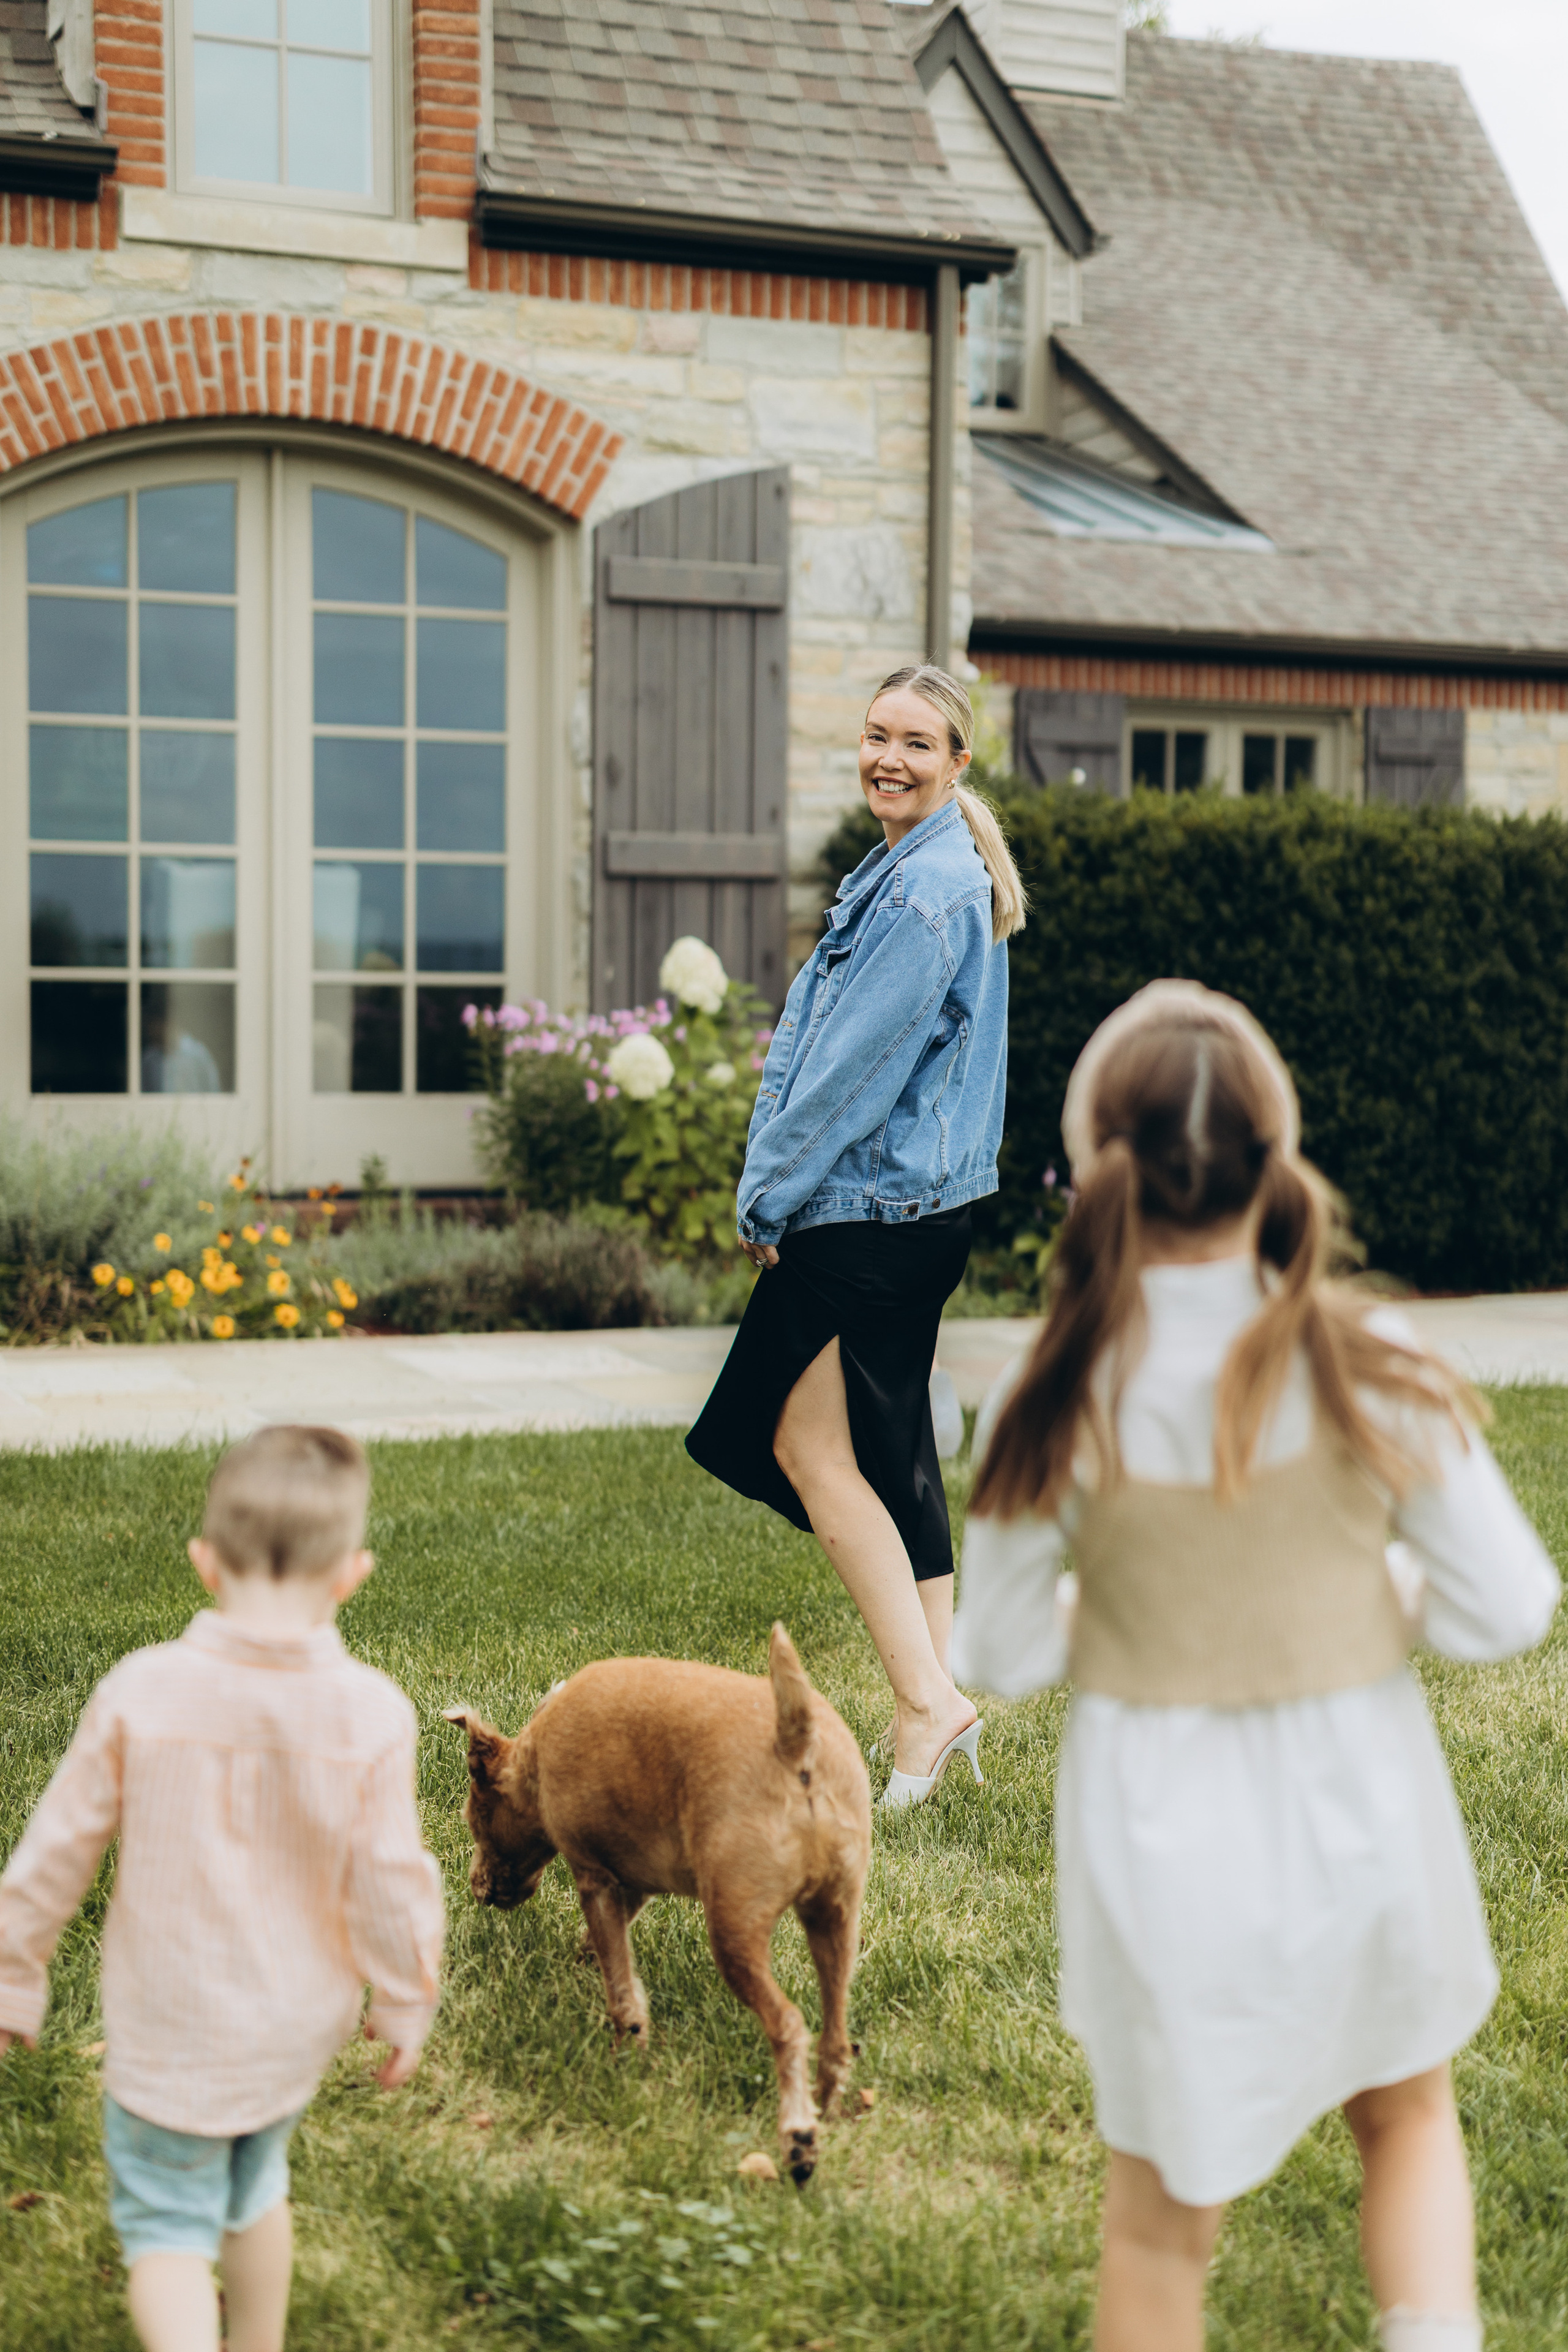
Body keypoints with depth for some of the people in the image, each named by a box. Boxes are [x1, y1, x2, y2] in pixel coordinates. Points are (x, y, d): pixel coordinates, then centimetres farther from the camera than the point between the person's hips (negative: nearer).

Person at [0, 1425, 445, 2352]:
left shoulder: (141, 1694, -19)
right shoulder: (372, 1715, -19)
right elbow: (392, 1881, -12)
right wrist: (407, 2004, 6)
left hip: (170, 2027, -2)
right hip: (296, 2023, 3)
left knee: (166, 2221, 12)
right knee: (257, 2183, 28)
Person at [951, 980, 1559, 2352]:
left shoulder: (1066, 1405, -15)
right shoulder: (1367, 1370, -14)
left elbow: (999, 1657, -4)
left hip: (1164, 1833, 0)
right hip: (1358, 1813, 1)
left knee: (1164, 2217, 19)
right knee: (1407, 2114, 28)